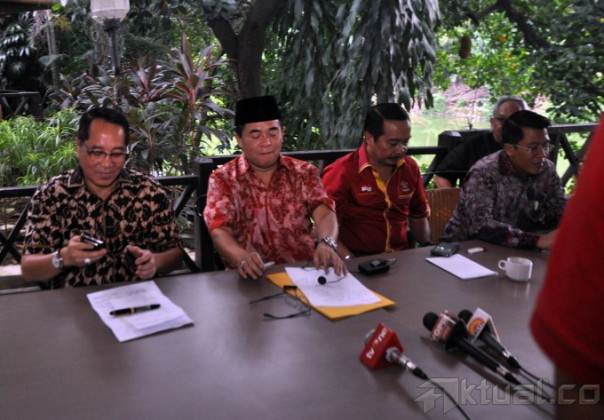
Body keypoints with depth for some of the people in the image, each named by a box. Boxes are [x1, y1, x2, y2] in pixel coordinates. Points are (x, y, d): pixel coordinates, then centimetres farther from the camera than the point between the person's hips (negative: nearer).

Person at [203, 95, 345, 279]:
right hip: (253, 274, -2)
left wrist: (326, 244, -28)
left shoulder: (304, 172, 9)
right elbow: (220, 232, -8)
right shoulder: (223, 179, 3)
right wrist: (241, 257, -30)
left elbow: (324, 214, -5)